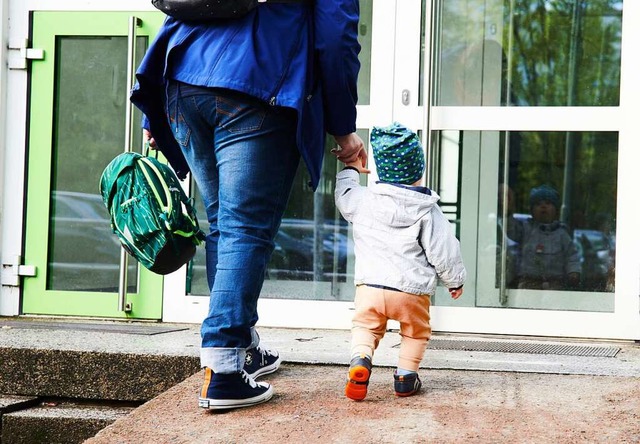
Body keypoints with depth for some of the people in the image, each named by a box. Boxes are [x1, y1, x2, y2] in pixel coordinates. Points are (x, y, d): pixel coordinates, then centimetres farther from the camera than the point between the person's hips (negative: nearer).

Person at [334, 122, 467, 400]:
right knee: (416, 331, 21)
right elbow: (443, 251, -1)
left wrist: (351, 170, 43)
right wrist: (455, 280, 15)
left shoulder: (363, 200, 2)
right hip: (412, 290, -1)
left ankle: (360, 360, -12)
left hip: (370, 284, 1)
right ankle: (405, 376, 16)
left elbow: (343, 195, 25)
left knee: (365, 326, 15)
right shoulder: (427, 210, -3)